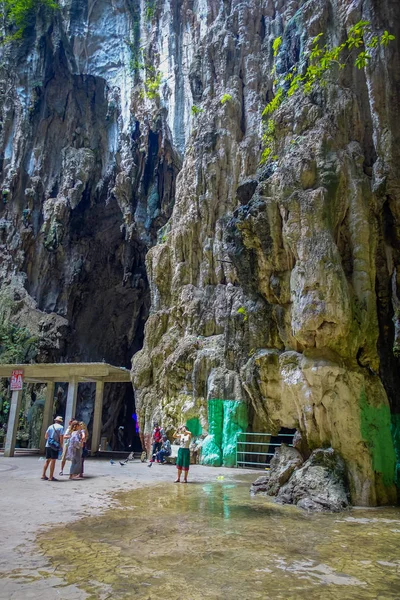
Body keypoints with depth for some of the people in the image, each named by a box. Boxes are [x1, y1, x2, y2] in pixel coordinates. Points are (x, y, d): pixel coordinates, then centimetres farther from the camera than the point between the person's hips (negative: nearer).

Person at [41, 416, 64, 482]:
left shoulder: (50, 426, 11)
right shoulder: (60, 427, -5)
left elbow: (46, 436, 11)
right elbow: (61, 437, -11)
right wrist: (61, 446, -2)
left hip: (48, 445, 6)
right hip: (55, 446, -6)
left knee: (48, 460, 14)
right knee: (53, 460, -2)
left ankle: (43, 475, 15)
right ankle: (51, 477, -1)